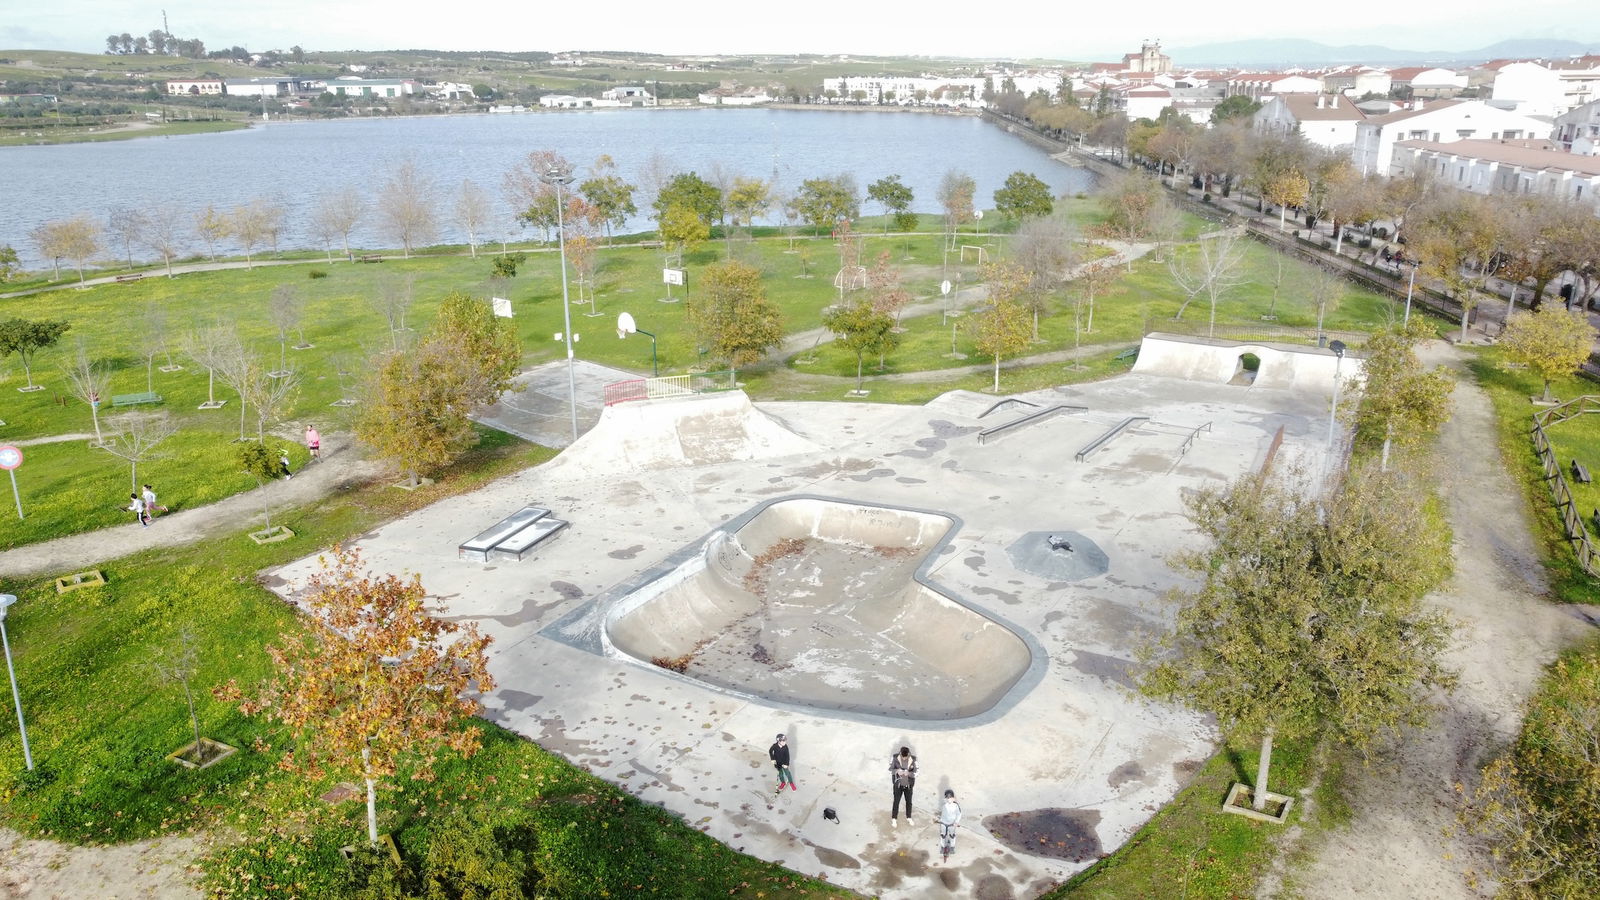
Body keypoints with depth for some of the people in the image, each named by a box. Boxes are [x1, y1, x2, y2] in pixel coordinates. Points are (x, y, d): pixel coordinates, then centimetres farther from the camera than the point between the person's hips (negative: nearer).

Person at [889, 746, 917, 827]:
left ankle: (909, 818, 41)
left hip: (908, 784, 1)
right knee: (896, 802, 9)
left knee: (909, 802, 18)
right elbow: (890, 769, -9)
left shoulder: (913, 759, -17)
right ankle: (894, 819, 31)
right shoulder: (895, 757, -18)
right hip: (898, 784, -1)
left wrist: (908, 773, -31)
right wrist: (897, 771, -30)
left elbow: (916, 773, -11)